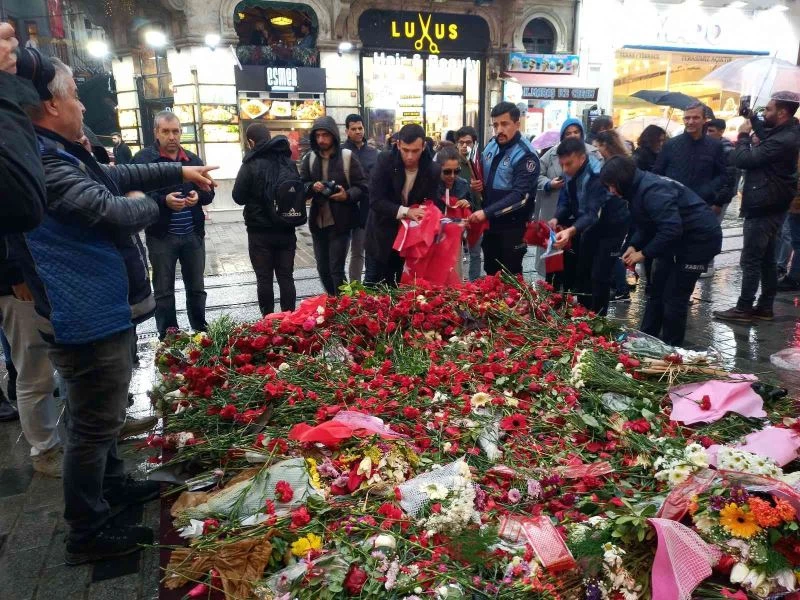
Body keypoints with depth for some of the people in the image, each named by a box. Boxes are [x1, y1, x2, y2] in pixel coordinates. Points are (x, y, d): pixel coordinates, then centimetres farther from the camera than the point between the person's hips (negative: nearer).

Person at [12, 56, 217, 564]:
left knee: (103, 413, 25)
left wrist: (180, 172, 25)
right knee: (95, 422, 3)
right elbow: (117, 213, -24)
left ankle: (114, 485, 45)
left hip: (97, 311, 11)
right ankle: (88, 534, 19)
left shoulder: (60, 155, 10)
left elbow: (116, 175, 23)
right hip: (87, 319, -11)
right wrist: (147, 203, -1)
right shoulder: (43, 162, -24)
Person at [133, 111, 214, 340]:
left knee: (196, 288, 14)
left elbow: (209, 192, 11)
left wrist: (199, 196, -12)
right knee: (164, 291, 7)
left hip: (193, 235, 4)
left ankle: (201, 332, 29)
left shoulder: (193, 159, 9)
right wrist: (164, 201, -27)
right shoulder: (143, 158, -5)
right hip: (161, 237, -4)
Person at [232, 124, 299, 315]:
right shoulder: (288, 161, 6)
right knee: (286, 277, 9)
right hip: (286, 229, 4)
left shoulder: (251, 164, -10)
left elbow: (239, 197, -7)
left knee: (264, 279, 4)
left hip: (260, 231, -4)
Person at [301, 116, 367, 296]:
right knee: (322, 269, 14)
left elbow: (362, 187, -5)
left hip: (340, 223, -5)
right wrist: (312, 187, -15)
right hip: (317, 223, 5)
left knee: (336, 270, -5)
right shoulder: (309, 158, 6)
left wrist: (347, 195, -24)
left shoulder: (347, 157, -6)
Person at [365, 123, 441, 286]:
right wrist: (405, 211, -29)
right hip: (382, 236, -1)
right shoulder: (385, 160, -15)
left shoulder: (433, 170, -11)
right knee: (373, 285, 8)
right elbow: (375, 200, -18)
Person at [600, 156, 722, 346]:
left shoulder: (652, 190, -28)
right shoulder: (638, 188, 2)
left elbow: (672, 229, -34)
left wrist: (644, 253, -25)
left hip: (700, 238, -10)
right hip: (678, 238, 10)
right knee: (657, 290, 13)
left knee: (674, 297, -4)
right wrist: (633, 245, -5)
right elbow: (645, 225, 11)